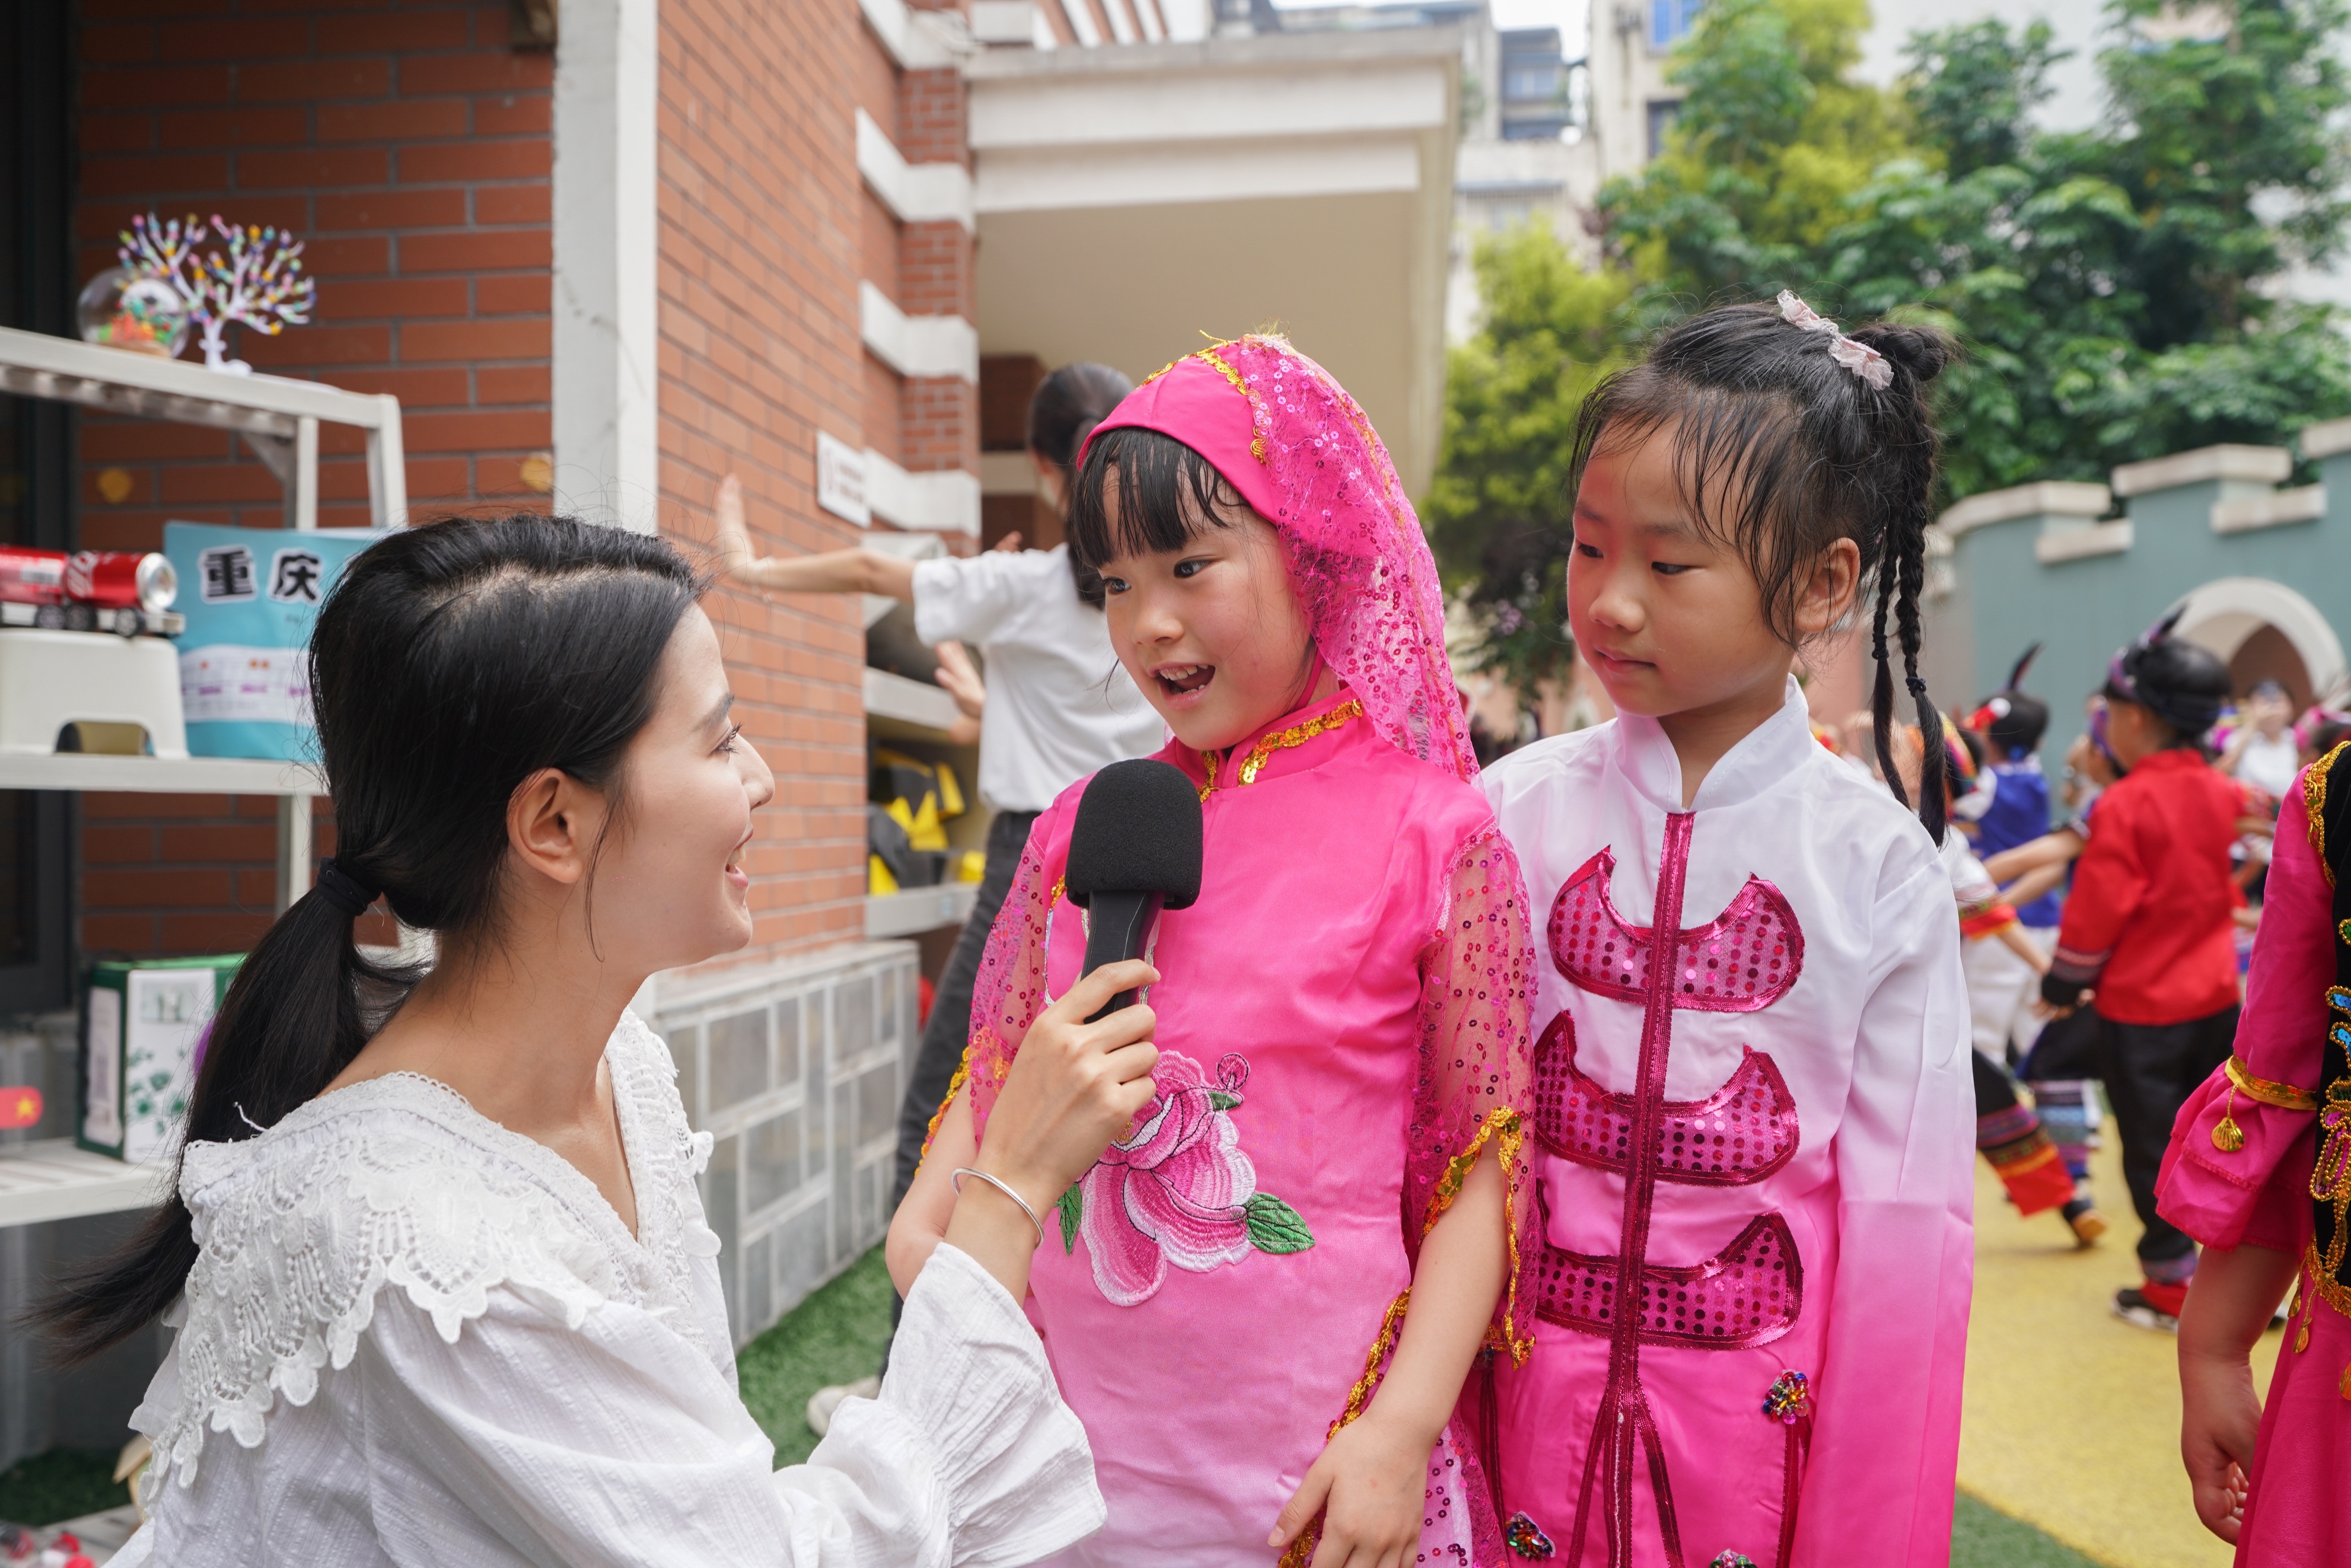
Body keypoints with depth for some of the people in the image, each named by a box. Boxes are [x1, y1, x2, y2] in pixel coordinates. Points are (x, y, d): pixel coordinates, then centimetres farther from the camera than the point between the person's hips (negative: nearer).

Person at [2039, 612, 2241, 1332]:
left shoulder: (2125, 804, -18)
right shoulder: (2223, 795, 2)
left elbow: (2095, 911, -15)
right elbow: (2232, 888, 12)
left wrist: (2063, 983, -3)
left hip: (2139, 1005, -6)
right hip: (2216, 997, 6)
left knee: (2152, 1149, 5)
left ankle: (2171, 1291, 13)